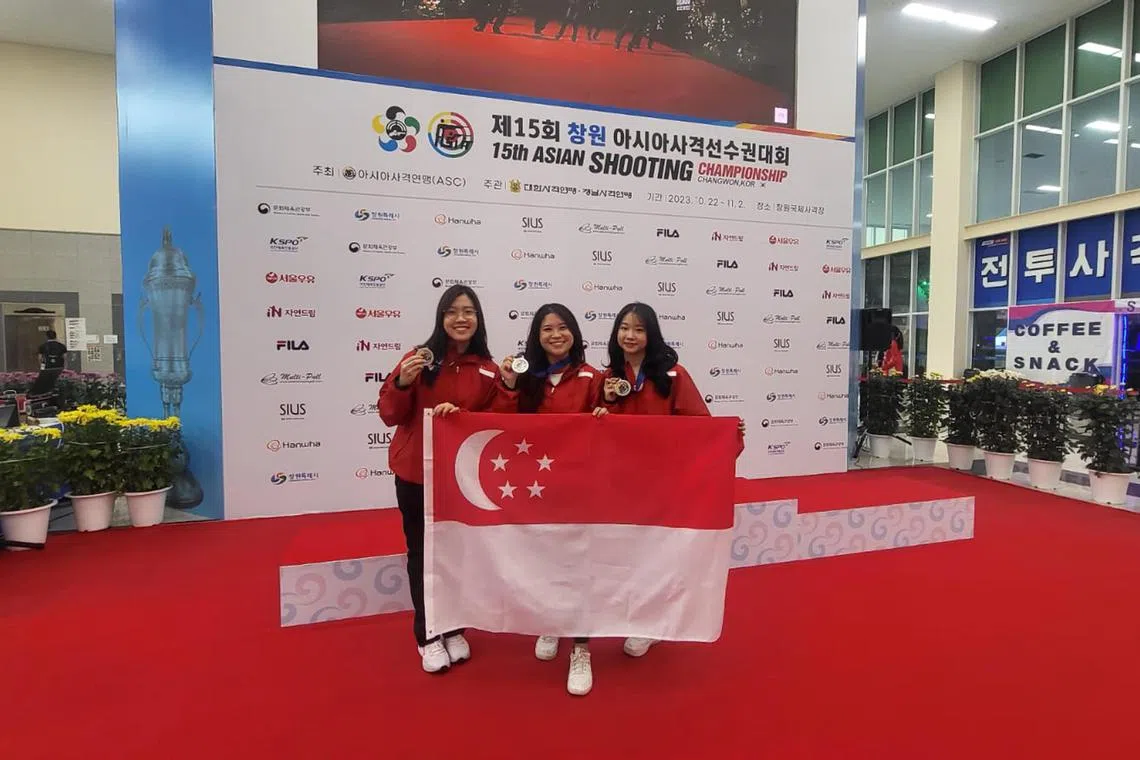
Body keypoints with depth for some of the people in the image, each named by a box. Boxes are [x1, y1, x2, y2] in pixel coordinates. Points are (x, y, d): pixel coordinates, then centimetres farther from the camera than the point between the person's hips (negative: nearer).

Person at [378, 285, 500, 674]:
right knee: (422, 554, 9)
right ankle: (427, 636, 26)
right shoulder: (419, 358, -5)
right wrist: (402, 382, -22)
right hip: (415, 474, -1)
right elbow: (390, 415, -4)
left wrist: (462, 415, -17)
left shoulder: (487, 370, -2)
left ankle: (453, 630, 31)